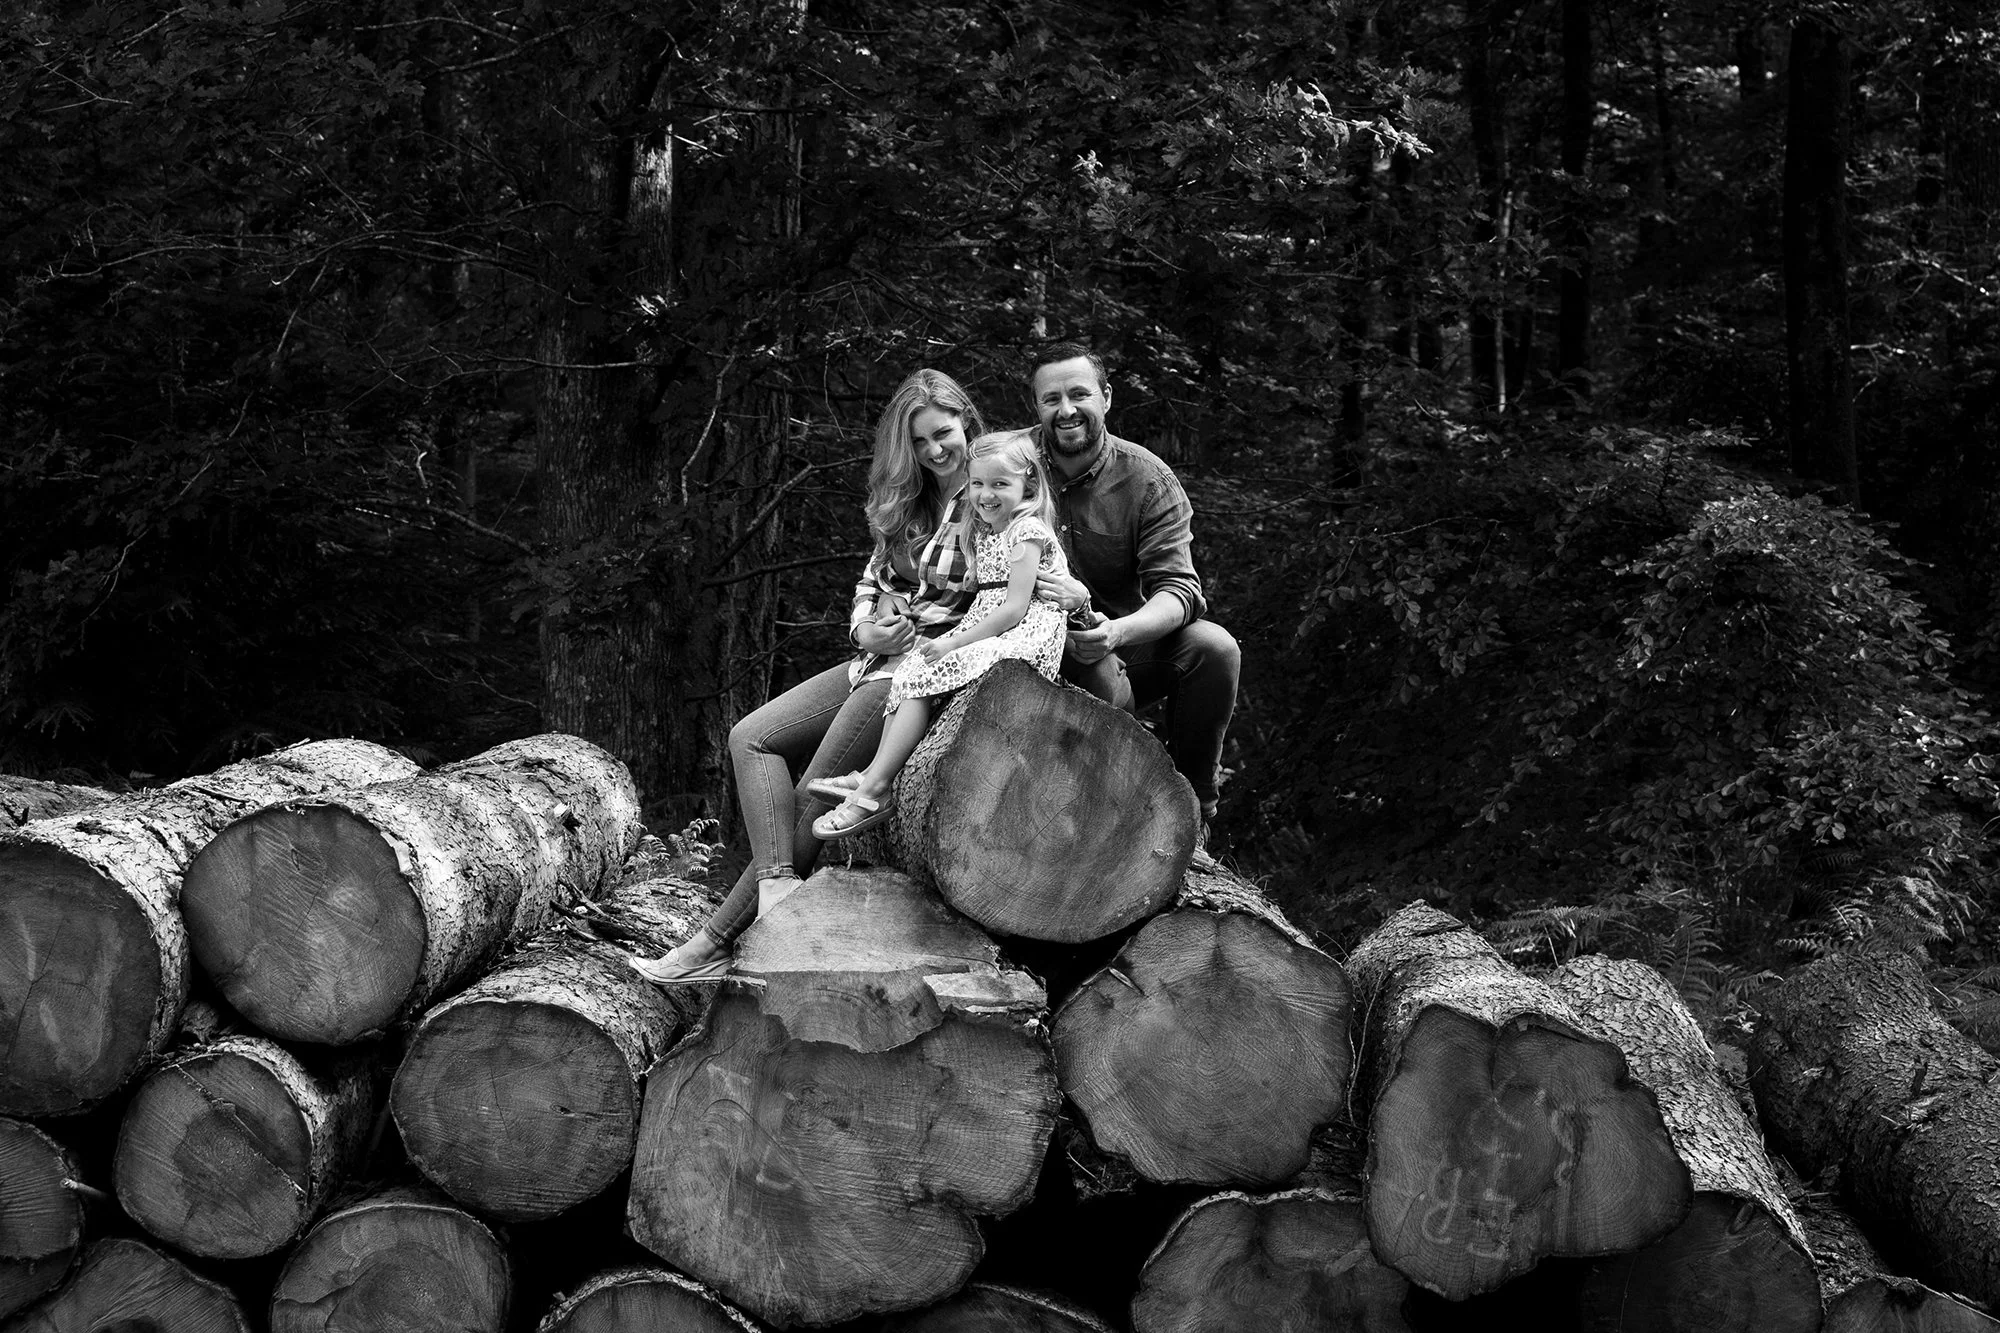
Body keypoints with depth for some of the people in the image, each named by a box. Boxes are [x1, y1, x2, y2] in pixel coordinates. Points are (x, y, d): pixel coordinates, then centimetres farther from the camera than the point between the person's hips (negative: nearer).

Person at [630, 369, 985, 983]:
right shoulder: (907, 503, 14)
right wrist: (866, 629, -1)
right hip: (875, 658, 9)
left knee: (815, 798, -11)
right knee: (752, 738, -5)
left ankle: (718, 941, -9)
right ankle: (776, 882, -23)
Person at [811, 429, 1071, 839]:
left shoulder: (1027, 532, -11)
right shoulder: (983, 535, 18)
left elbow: (1015, 609, -17)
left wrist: (954, 643, -16)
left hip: (1021, 638, -9)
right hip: (988, 633, 9)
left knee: (922, 676, -21)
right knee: (906, 671, -9)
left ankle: (876, 788, -23)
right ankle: (875, 774, -19)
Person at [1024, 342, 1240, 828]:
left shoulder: (1147, 479, -5)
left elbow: (1178, 588, -13)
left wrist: (1117, 631, -37)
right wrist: (1072, 602, -29)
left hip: (1129, 642, 2)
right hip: (1045, 655, -2)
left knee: (1215, 649, -25)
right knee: (1101, 680, -35)